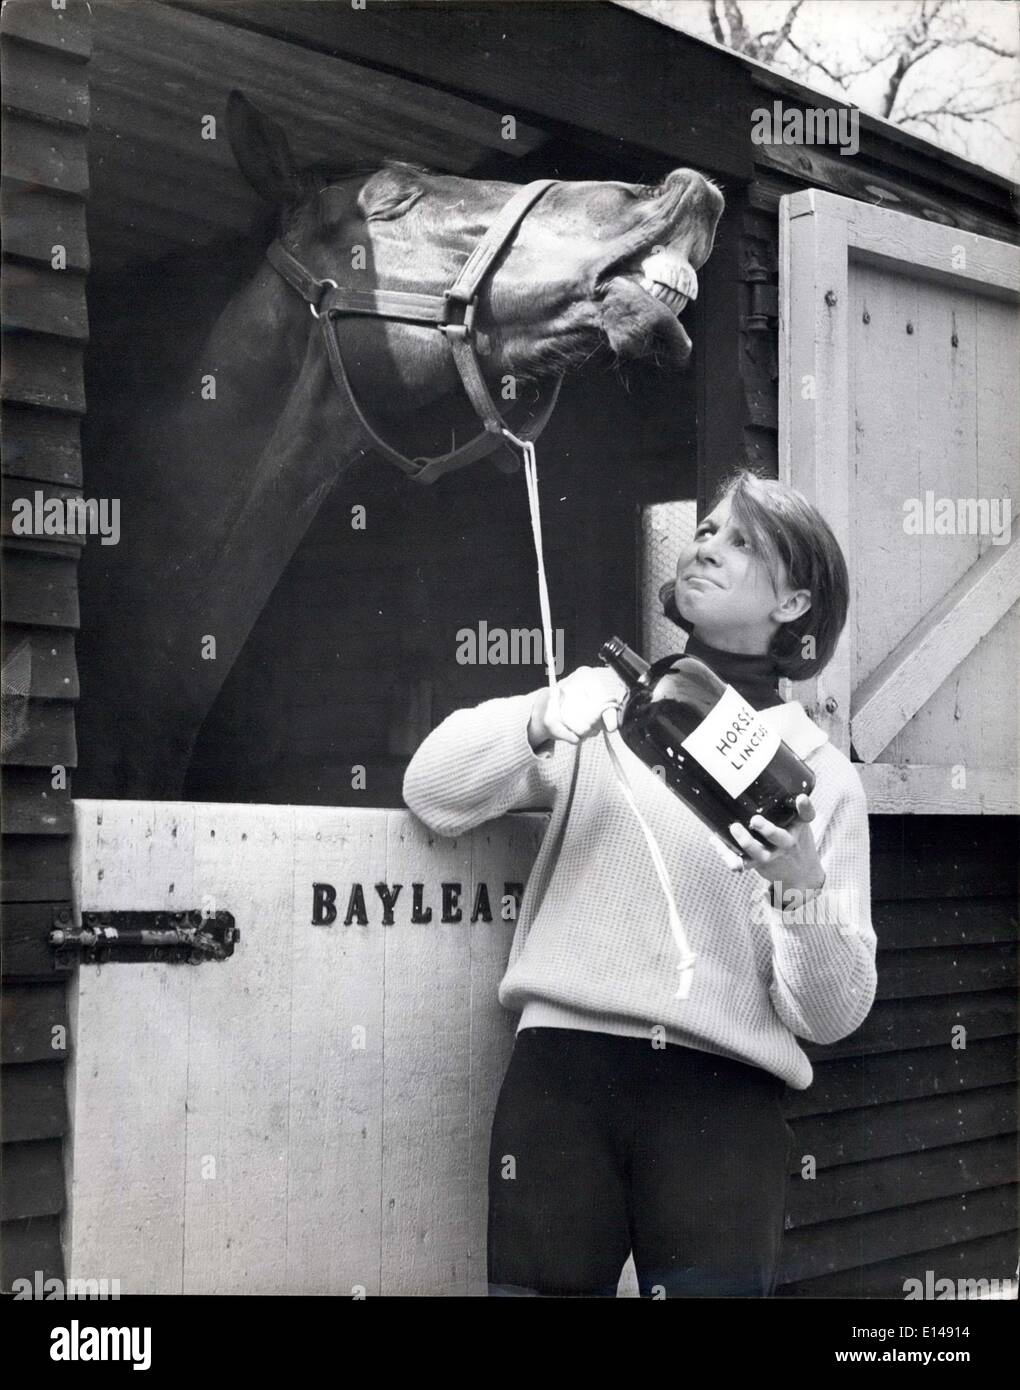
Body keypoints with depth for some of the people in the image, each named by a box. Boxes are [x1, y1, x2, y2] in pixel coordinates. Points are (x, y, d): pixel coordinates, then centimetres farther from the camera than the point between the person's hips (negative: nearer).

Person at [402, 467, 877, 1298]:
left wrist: (803, 886, -16)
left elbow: (829, 1015, 3)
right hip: (565, 1070, 1)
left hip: (724, 1096, -1)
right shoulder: (609, 703, 13)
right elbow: (432, 794, 2)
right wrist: (540, 723, -16)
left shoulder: (819, 773, 9)